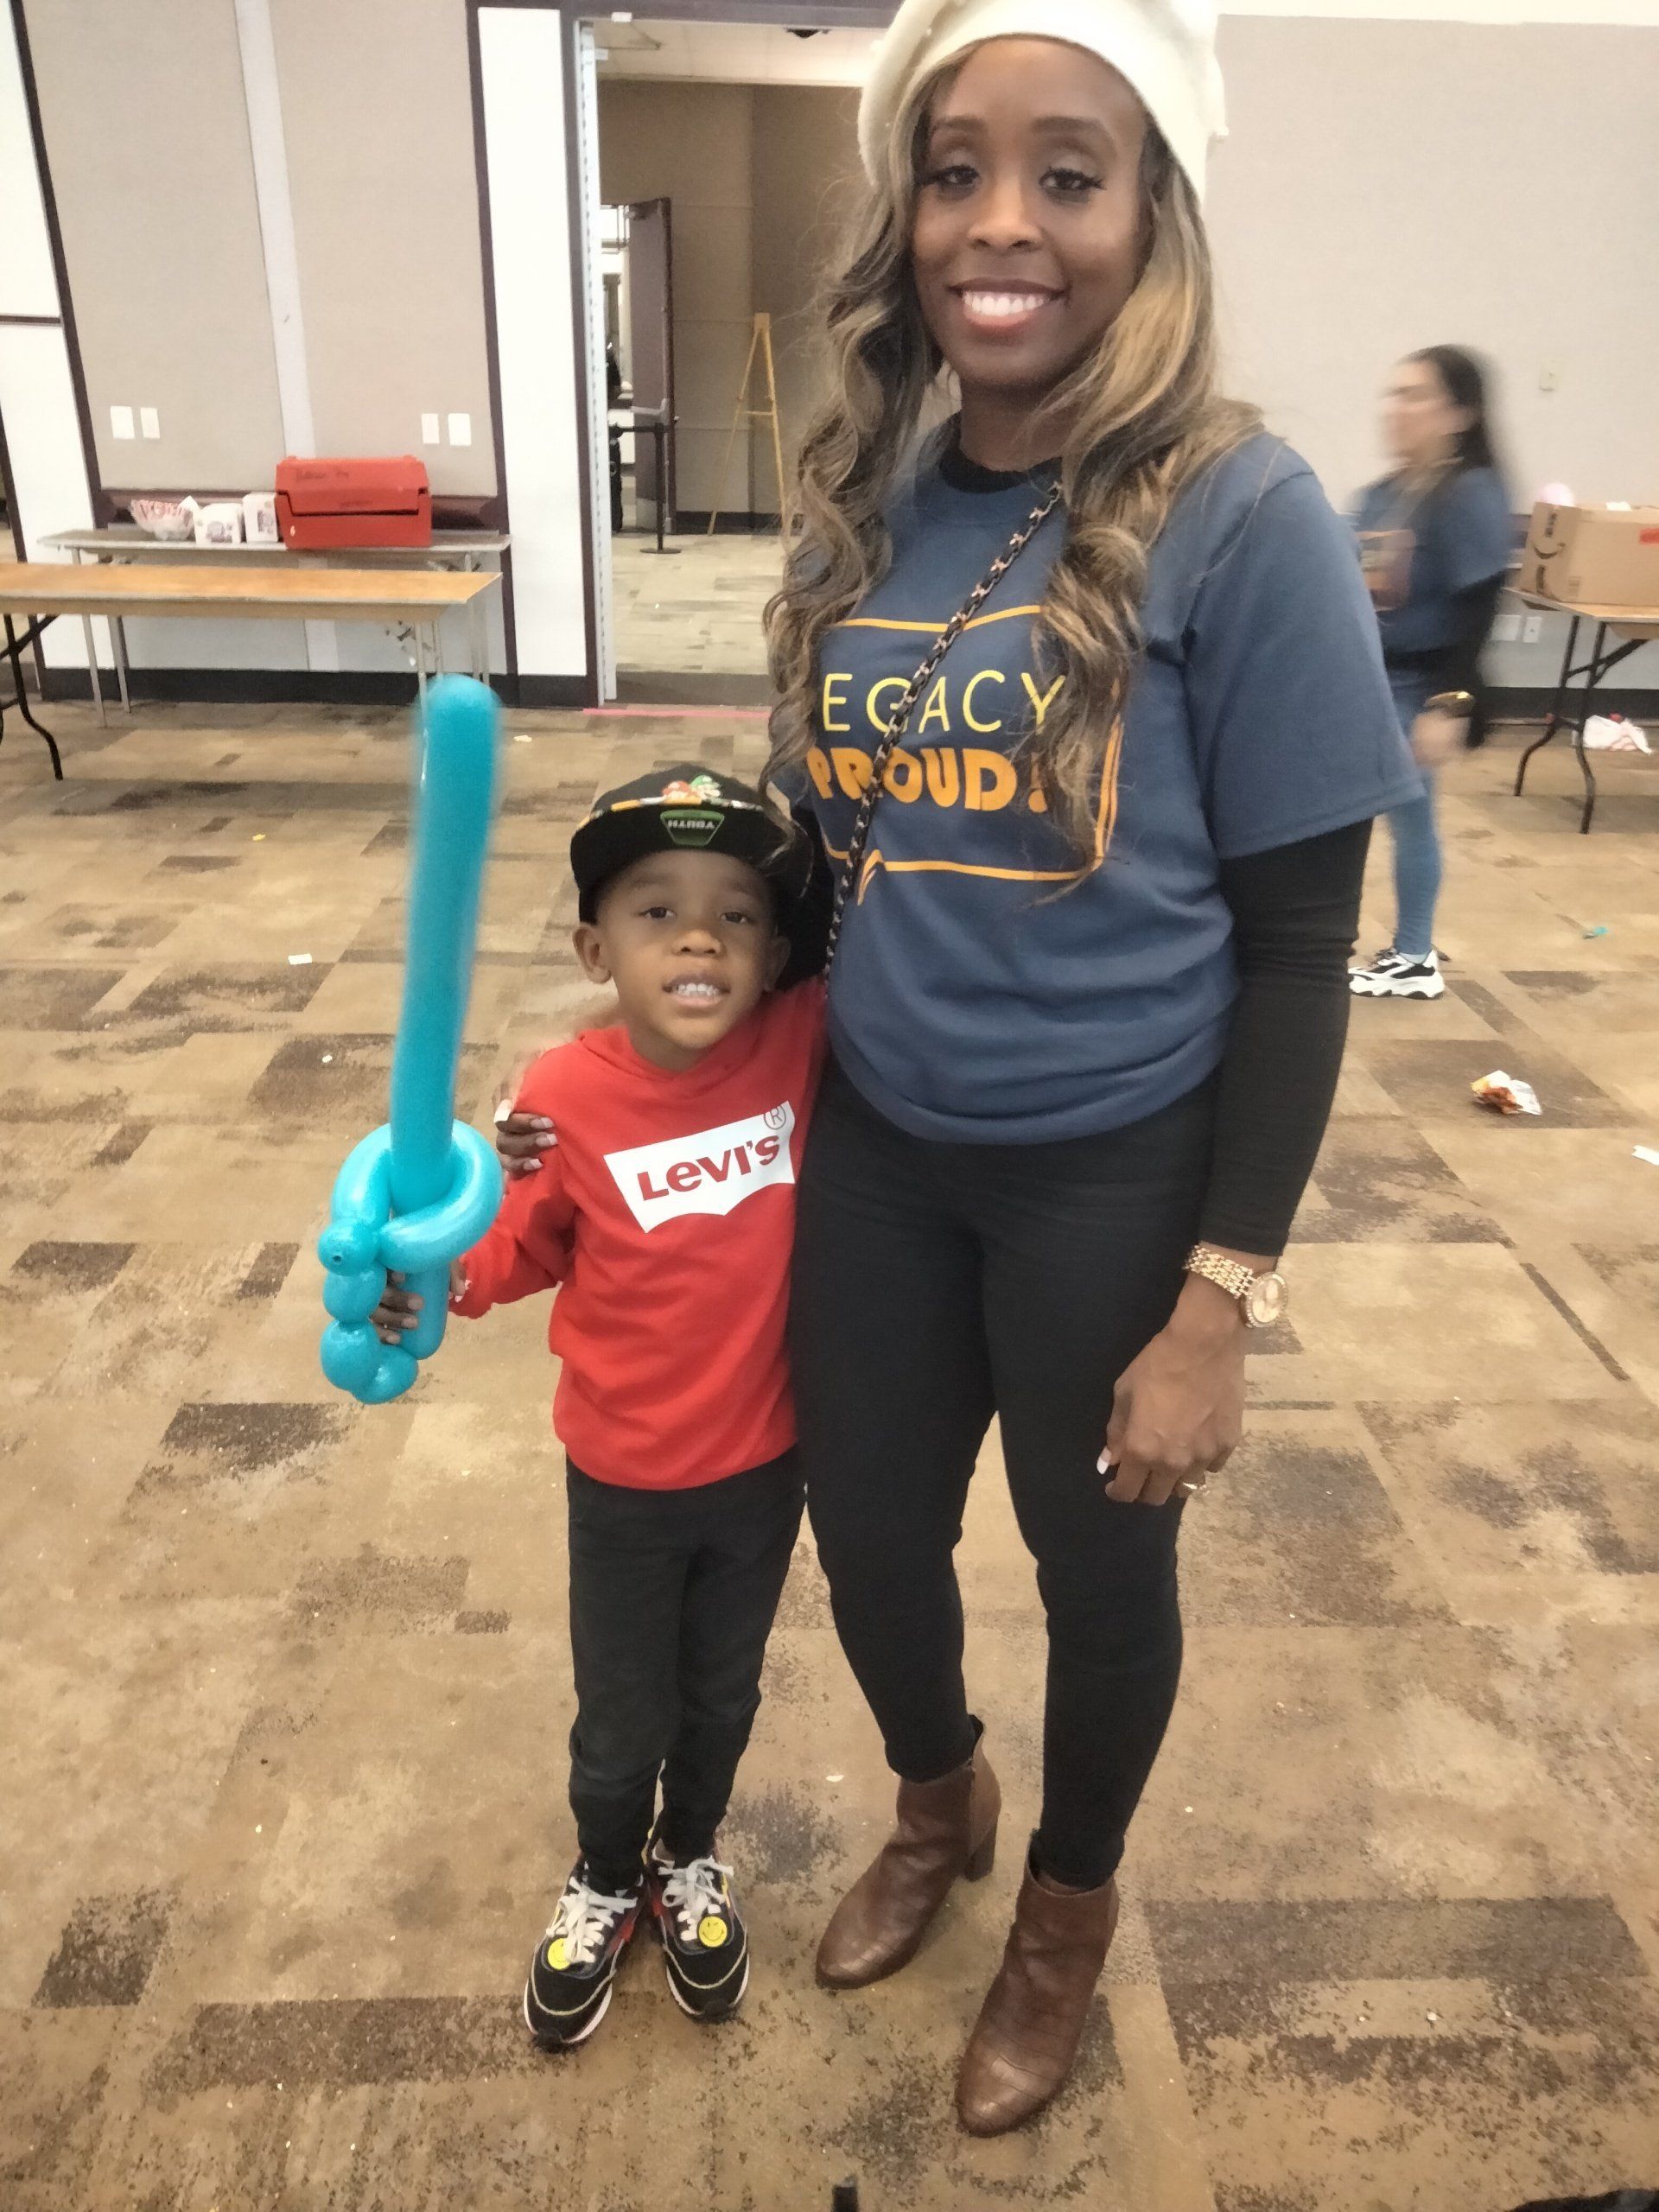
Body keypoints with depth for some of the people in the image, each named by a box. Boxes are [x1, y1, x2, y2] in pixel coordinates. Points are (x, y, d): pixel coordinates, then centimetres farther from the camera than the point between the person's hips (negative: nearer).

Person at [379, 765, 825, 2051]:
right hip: (622, 1481, -1)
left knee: (722, 1694, 26)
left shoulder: (801, 1045, -18)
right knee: (622, 1719, 21)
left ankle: (694, 1860, 56)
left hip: (764, 1466, 2)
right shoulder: (567, 1097, -21)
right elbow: (525, 1245, -8)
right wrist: (432, 1273, -23)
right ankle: (605, 1884, 52)